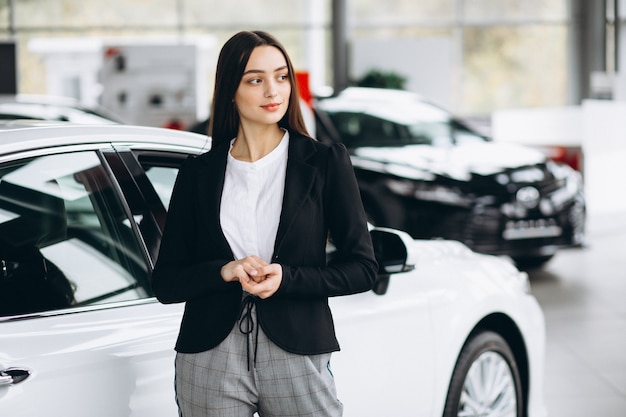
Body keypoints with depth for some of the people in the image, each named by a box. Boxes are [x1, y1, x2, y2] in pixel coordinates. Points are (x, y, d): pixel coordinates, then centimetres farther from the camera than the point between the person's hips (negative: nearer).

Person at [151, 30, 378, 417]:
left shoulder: (326, 163, 2)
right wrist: (224, 271, -13)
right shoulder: (198, 173, 6)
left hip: (297, 359, -1)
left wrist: (286, 279, -13)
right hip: (210, 363, 1)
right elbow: (166, 283, 6)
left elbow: (362, 268, 1)